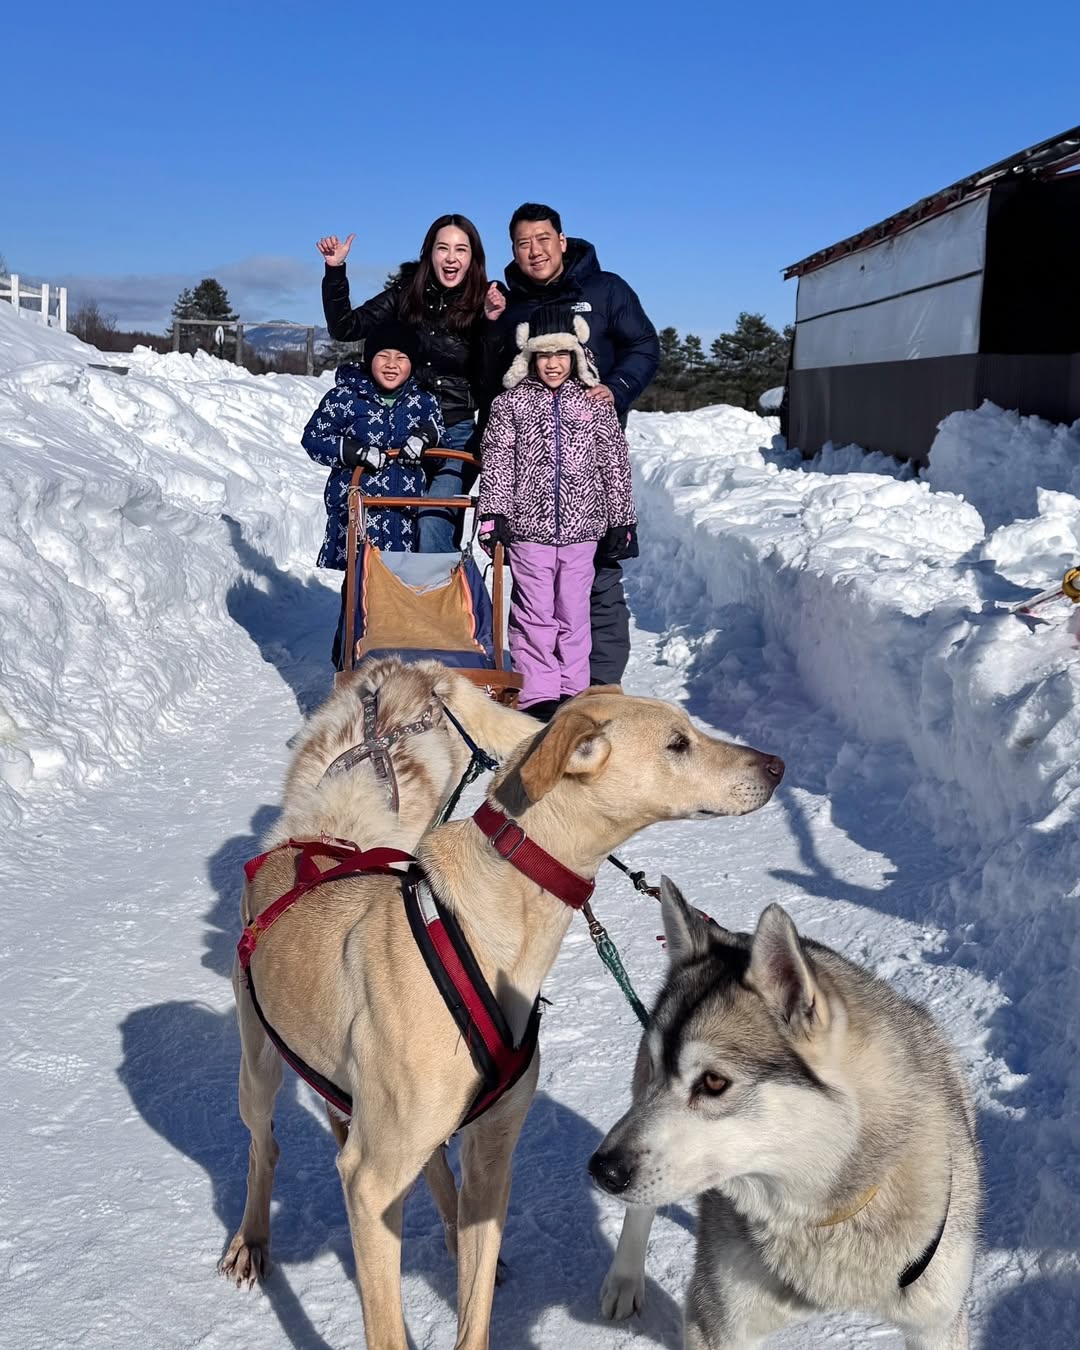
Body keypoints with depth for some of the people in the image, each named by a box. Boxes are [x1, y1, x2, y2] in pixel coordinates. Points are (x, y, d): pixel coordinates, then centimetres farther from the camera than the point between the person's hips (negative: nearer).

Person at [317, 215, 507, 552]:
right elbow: (345, 327, 5)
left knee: (432, 531, -19)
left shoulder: (484, 306, -3)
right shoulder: (406, 295, 2)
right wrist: (335, 271, -4)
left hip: (456, 436, -3)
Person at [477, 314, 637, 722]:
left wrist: (622, 521, 6)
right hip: (528, 526, -1)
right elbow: (497, 461, 2)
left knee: (574, 612, 7)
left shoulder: (596, 404, 7)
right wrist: (492, 513, -6)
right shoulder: (511, 402, 4)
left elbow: (614, 464, 8)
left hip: (581, 527, 1)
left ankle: (572, 691, 17)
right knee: (534, 613, 1)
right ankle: (538, 695, 7)